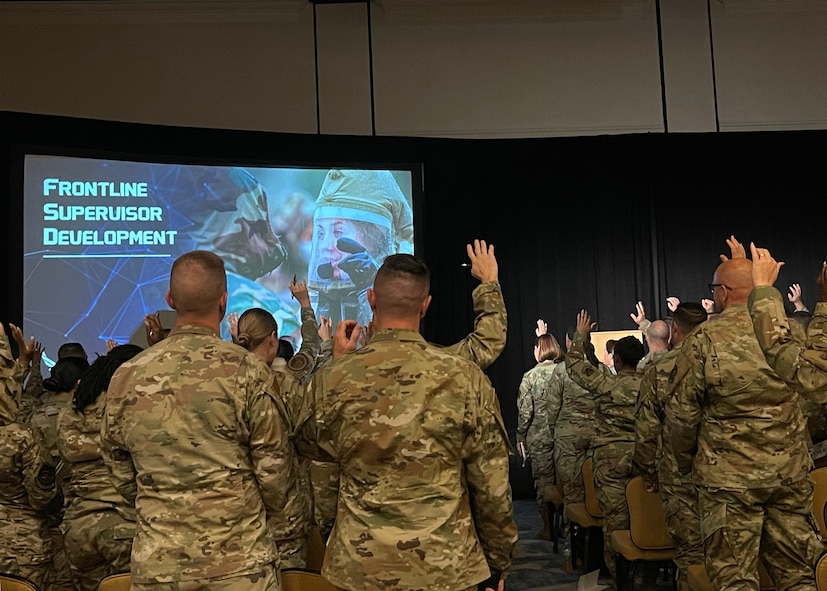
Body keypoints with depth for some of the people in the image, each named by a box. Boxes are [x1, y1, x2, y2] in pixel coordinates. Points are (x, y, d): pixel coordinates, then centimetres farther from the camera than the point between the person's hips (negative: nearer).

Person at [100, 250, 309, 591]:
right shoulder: (247, 371, -13)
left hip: (156, 562, 3)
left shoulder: (126, 377, -2)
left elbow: (120, 471, 7)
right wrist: (290, 524, 8)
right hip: (237, 558, -3)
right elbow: (274, 466, -9)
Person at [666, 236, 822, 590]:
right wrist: (745, 266, 34)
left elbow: (683, 412, -7)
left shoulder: (703, 340, -11)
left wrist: (686, 462, 11)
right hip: (790, 472, 4)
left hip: (730, 478, -4)